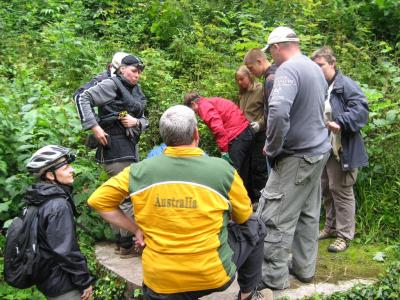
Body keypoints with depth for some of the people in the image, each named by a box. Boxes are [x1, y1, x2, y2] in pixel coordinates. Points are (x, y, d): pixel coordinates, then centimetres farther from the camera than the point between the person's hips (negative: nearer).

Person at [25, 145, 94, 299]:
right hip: (61, 282, -9)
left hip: (46, 277, 9)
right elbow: (66, 251, -25)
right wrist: (85, 281, -15)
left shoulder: (42, 200, 5)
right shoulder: (59, 205, -23)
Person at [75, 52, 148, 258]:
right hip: (115, 147, -9)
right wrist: (94, 127, -19)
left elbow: (144, 120, 16)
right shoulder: (112, 84, -7)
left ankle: (120, 240, 26)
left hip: (130, 146, 9)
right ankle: (127, 245, 3)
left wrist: (137, 122, -7)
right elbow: (82, 98, -13)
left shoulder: (136, 91, 16)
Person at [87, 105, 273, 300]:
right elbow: (244, 217, 3)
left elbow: (98, 200, 0)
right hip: (213, 276, -3)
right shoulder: (222, 169, -12)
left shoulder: (140, 171, -9)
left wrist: (136, 229, 5)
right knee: (254, 227, 24)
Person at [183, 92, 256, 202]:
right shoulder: (211, 101, 21)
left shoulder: (204, 106, -7)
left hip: (237, 136, -10)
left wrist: (224, 151, -19)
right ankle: (251, 199, 30)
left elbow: (218, 128, -20)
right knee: (243, 170, 19)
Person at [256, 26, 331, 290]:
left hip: (298, 157, -9)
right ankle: (304, 268, 27)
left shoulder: (288, 69, -18)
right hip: (319, 150, 9)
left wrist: (272, 148, -19)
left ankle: (274, 276, 9)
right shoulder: (316, 69, 12)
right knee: (308, 214, 17)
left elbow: (278, 111, -34)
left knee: (275, 217, 0)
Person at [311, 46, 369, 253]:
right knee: (326, 189, 17)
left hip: (341, 150, -8)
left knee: (341, 190, -1)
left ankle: (344, 234, 10)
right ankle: (331, 226, 33)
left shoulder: (346, 85, -11)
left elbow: (361, 110, -22)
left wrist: (340, 123, -33)